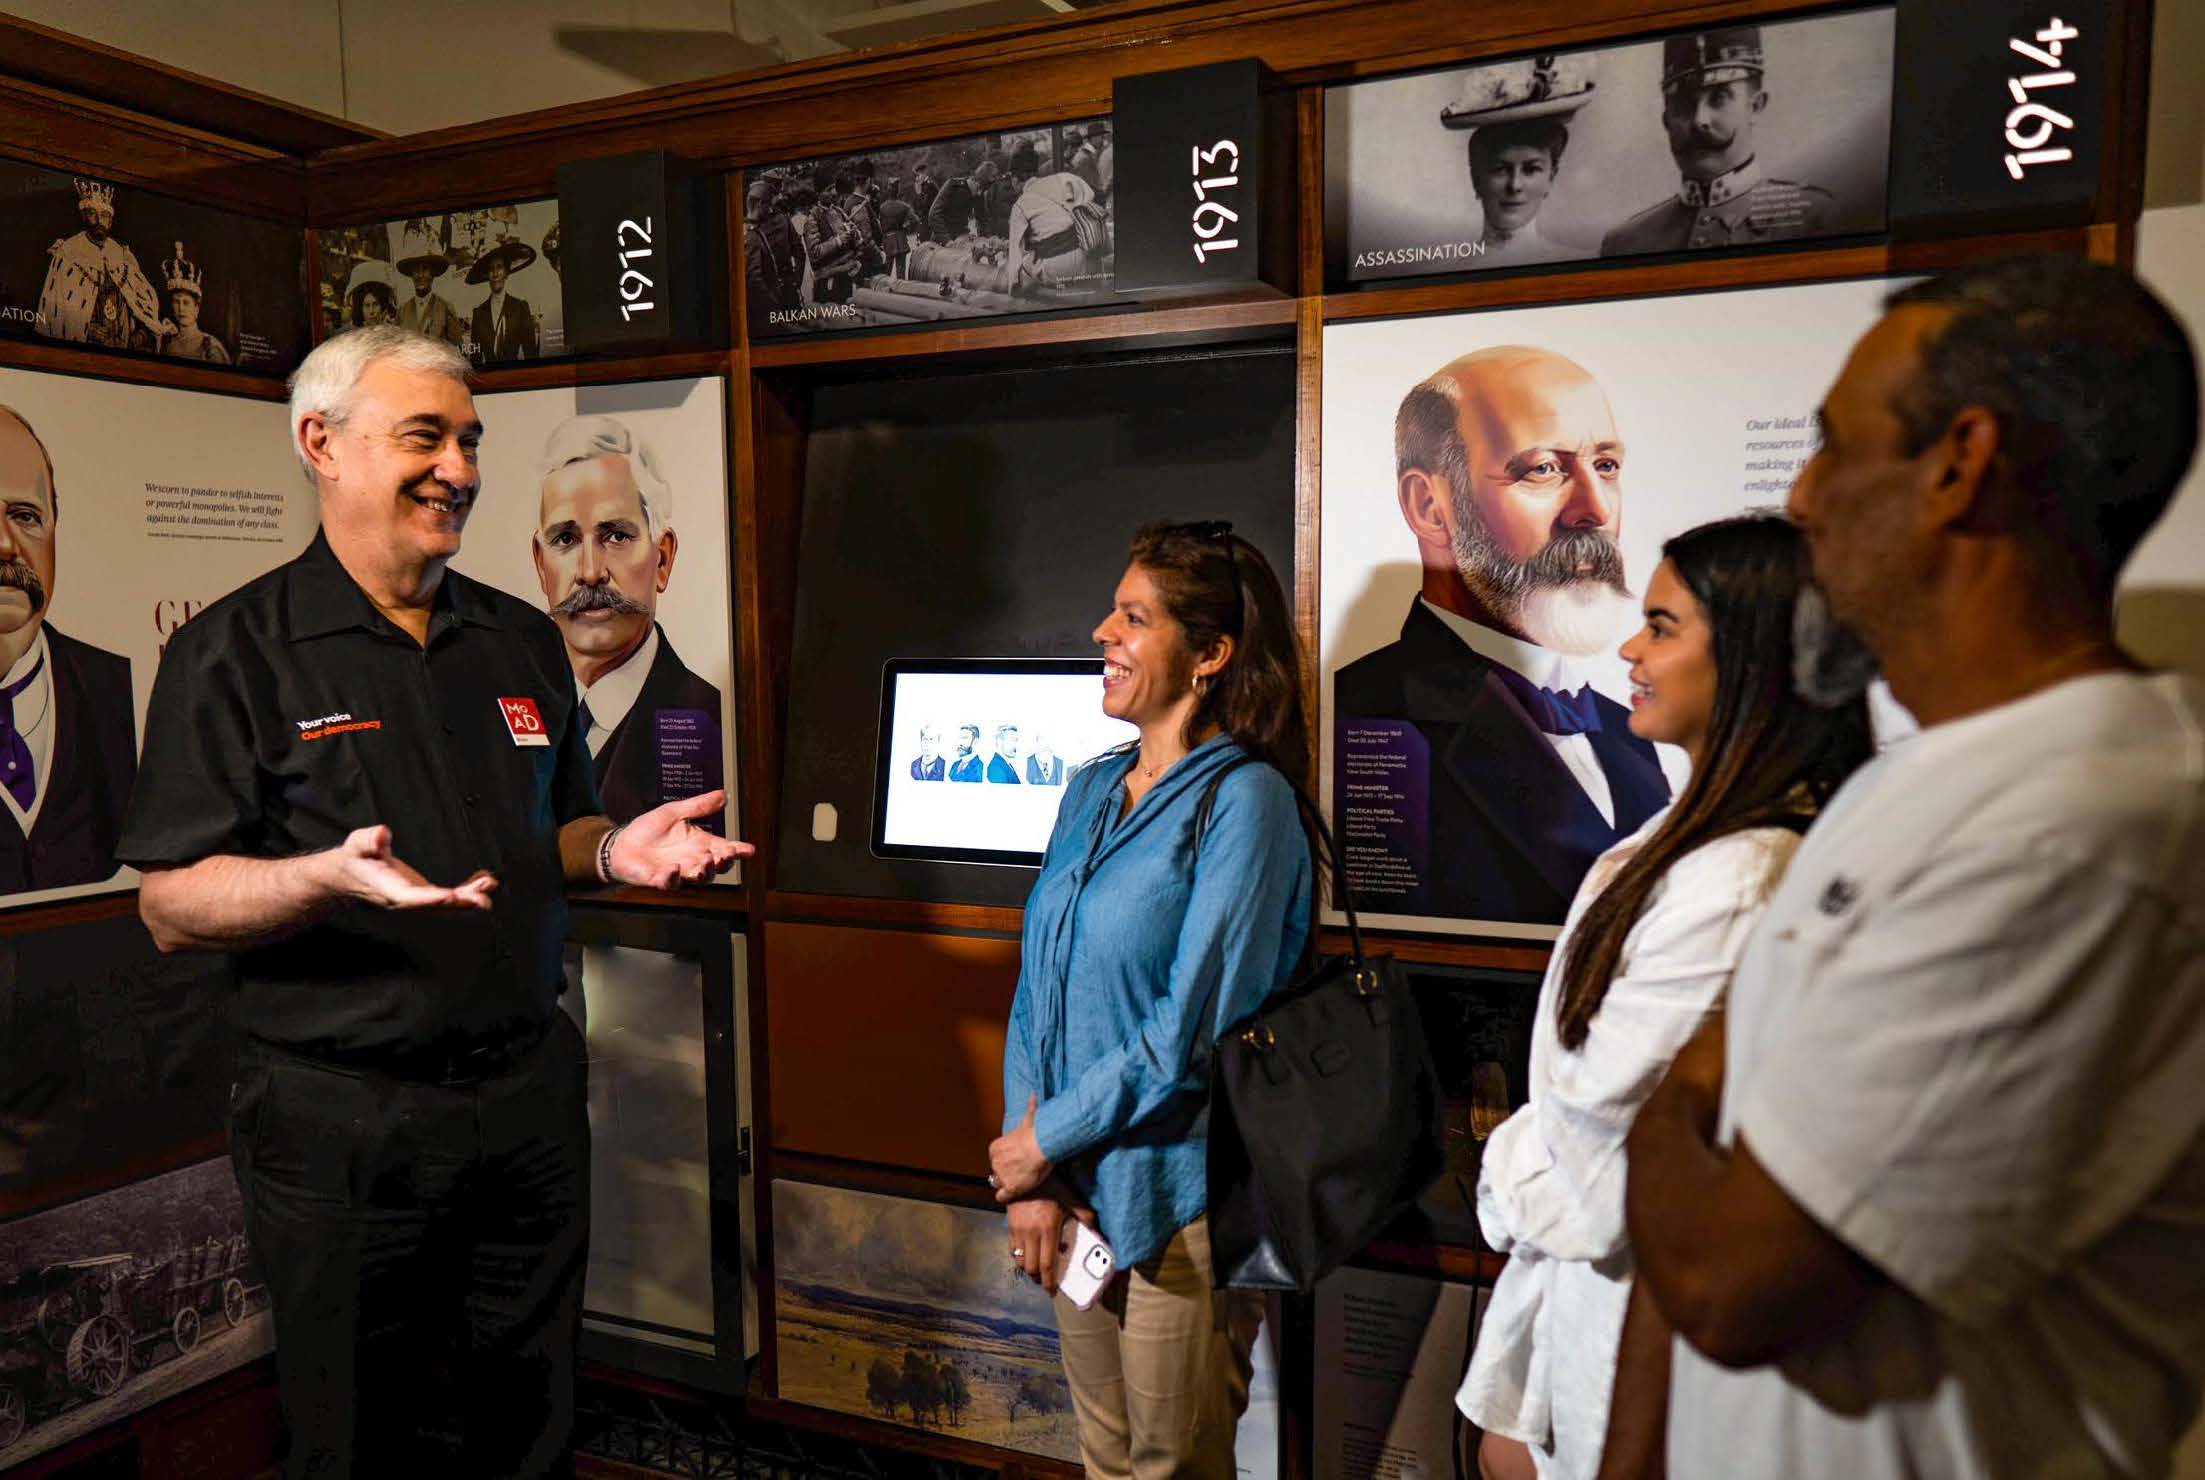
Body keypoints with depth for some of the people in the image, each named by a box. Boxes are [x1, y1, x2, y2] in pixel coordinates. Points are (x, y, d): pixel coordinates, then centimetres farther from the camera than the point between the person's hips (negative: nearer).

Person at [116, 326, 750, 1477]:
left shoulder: (524, 642, 9)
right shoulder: (235, 651, -6)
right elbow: (170, 907, -9)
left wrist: (617, 851, -4)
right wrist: (325, 879, -28)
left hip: (530, 1092, 5)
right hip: (340, 1115, -4)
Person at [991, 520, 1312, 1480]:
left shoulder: (1245, 800, -15)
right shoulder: (1092, 789, 7)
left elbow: (1195, 1028, -20)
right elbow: (1037, 990, 7)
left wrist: (1042, 1138, -11)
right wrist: (1028, 1176, -1)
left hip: (1176, 1195, -6)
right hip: (1072, 1184, 6)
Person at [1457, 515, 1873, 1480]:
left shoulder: (1740, 878, -27)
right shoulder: (1696, 829, 5)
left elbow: (1596, 1096, -20)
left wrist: (1509, 1179, -2)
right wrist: (1521, 1172, 4)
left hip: (1640, 1280, -9)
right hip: (1584, 1231, 9)